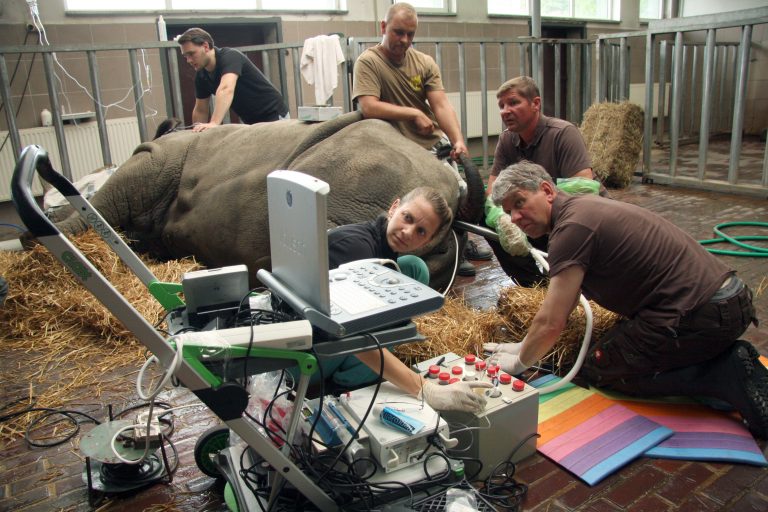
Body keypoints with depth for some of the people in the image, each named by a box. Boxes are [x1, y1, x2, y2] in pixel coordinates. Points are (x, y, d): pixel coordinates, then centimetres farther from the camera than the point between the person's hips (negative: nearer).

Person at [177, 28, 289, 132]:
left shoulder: (230, 56, -24)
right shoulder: (201, 76, 0)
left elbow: (226, 90, -43)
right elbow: (200, 110, 10)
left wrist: (214, 123, -56)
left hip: (274, 116, -7)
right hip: (250, 122, 8)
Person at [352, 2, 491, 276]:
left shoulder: (425, 63, 6)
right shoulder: (368, 62, -6)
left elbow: (441, 104, -6)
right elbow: (368, 106, -20)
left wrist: (458, 140, -22)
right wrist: (414, 113, -15)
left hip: (436, 143, 6)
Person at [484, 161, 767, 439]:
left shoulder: (572, 227, -16)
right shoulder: (583, 205, 15)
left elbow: (550, 323, -14)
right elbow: (566, 298, 22)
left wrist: (519, 363, 5)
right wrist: (523, 346, 23)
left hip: (699, 316, -10)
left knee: (596, 369, 4)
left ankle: (724, 377, -4)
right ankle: (729, 362, 12)